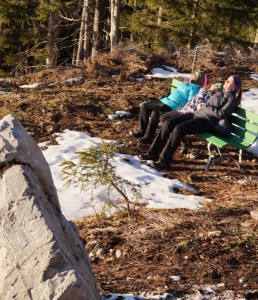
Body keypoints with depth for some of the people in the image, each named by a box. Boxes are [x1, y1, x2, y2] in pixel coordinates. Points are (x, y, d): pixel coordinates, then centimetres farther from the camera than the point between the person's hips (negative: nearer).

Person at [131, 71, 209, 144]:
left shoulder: (195, 88, -3)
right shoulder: (184, 83, 26)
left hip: (173, 106, -10)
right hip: (165, 100, 10)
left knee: (155, 112, -31)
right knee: (144, 106, 1)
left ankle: (148, 137, -21)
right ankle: (142, 131, 5)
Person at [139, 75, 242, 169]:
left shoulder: (232, 99, -1)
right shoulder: (219, 94, 24)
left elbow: (221, 114, -15)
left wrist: (205, 107, -9)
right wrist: (201, 105, 2)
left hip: (207, 122, -8)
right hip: (197, 114, 8)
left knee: (179, 129, -29)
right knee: (168, 123, -10)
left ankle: (164, 160, -25)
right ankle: (153, 153, -6)